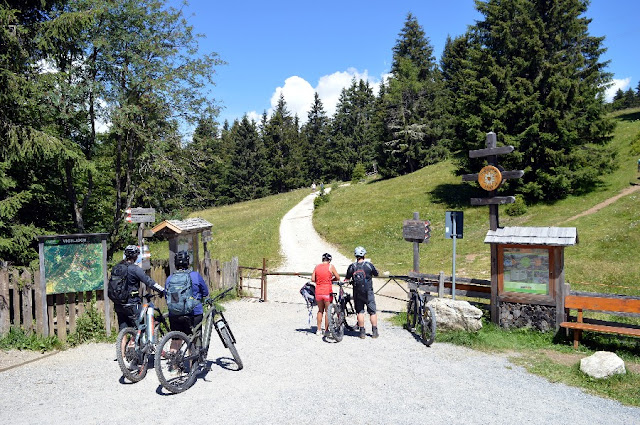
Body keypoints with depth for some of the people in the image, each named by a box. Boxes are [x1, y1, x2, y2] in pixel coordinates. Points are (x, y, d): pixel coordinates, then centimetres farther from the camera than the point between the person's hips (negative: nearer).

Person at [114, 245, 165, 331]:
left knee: (123, 329, 13)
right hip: (131, 304, -7)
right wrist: (163, 290, -13)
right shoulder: (134, 269, -14)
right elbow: (149, 282, -17)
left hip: (118, 305, 7)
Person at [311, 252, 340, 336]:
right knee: (327, 311, 8)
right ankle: (326, 330, 12)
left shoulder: (317, 267, 6)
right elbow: (338, 278, -3)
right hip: (327, 291, -4)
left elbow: (312, 279, 4)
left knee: (320, 310, 17)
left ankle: (319, 329, 19)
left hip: (318, 291, 4)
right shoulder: (331, 266, -4)